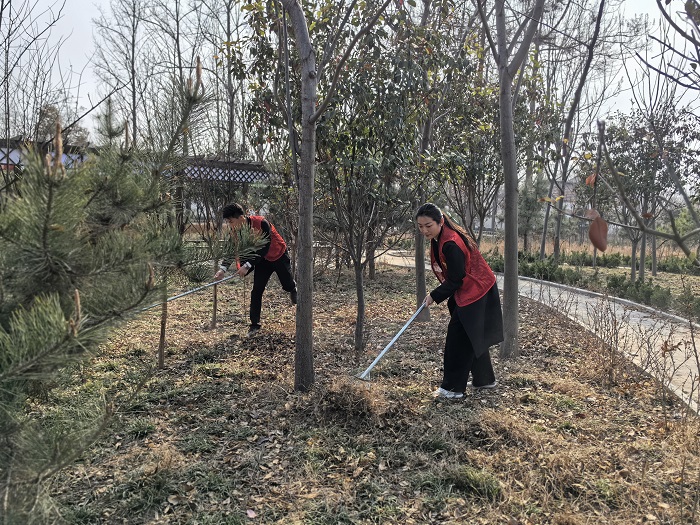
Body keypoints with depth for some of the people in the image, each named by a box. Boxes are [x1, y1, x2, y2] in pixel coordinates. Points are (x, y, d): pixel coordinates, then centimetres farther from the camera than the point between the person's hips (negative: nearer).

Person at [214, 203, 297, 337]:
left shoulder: (261, 223, -35)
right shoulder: (236, 231, -15)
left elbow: (264, 248, -35)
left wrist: (247, 265, -41)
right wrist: (223, 268, -28)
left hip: (279, 256, -4)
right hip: (262, 259, 4)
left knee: (287, 286, 12)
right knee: (256, 291, -5)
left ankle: (293, 288, 51)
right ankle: (254, 324, 4)